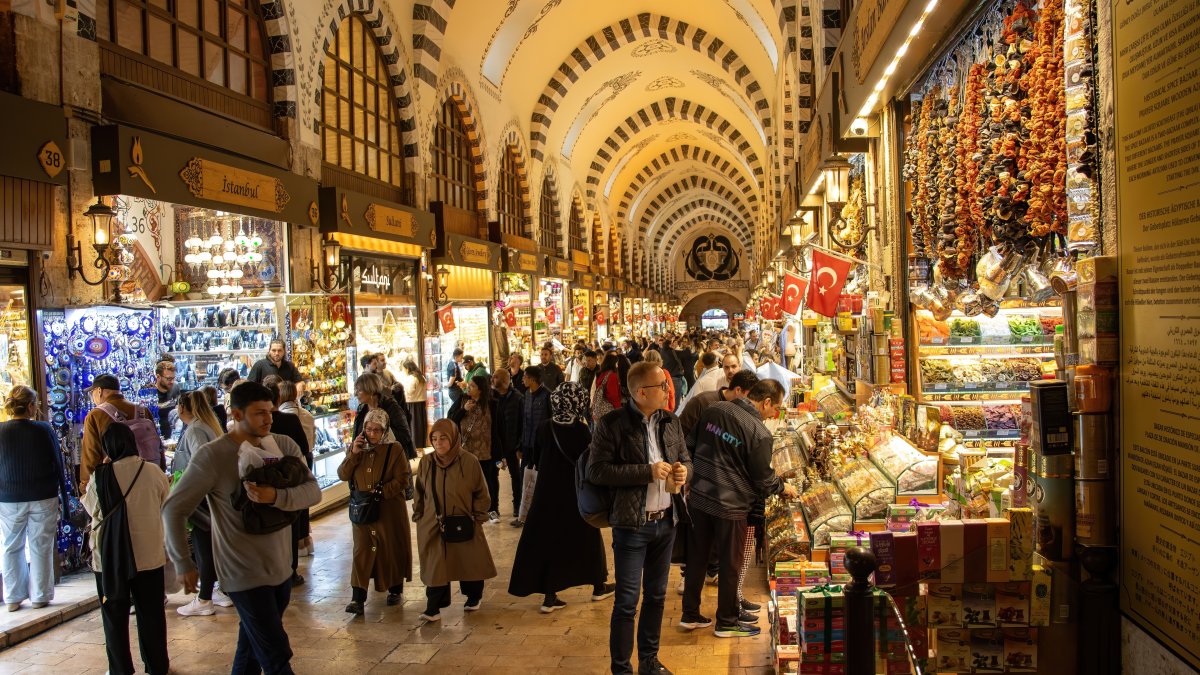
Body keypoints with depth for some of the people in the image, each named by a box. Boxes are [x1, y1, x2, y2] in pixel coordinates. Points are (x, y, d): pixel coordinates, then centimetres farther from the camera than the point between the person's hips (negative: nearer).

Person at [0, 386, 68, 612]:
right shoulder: (43, 430, -10)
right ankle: (40, 596, 12)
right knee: (40, 548, 7)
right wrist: (62, 498, 6)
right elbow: (58, 466, -3)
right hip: (43, 499, -1)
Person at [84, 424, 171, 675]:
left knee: (114, 615, 13)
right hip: (149, 555, 1)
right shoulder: (155, 472, -10)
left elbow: (91, 508, 5)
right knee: (151, 613, 13)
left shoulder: (100, 477, -13)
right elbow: (166, 508, 5)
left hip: (109, 557, -1)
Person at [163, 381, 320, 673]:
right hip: (245, 573, -5)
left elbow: (312, 491, -10)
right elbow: (174, 509, -9)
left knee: (253, 645, 22)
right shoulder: (213, 456, -14)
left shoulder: (284, 445, -1)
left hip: (281, 568, 5)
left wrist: (275, 496, -29)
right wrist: (183, 563, -9)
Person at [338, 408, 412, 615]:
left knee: (392, 549, 9)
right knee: (361, 551, 0)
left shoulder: (394, 449, -9)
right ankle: (358, 598, -1)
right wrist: (353, 454, -14)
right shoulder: (357, 447, 4)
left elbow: (402, 480, -11)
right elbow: (343, 475, -1)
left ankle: (395, 589, 26)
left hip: (390, 509, -3)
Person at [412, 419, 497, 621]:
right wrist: (418, 516, 7)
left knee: (470, 562, 14)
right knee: (435, 566, 3)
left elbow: (481, 494, -2)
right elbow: (419, 494, 10)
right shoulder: (426, 463, -3)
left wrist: (478, 517, -4)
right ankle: (434, 607, 11)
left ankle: (474, 596, 36)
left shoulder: (469, 462, -11)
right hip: (433, 525, 1)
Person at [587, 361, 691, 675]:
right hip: (632, 523, -6)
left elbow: (685, 459, 17)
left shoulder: (671, 422, 7)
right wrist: (647, 471, -21)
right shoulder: (611, 424, -12)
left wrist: (684, 470, -8)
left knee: (656, 596, 18)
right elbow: (596, 470, -17)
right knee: (627, 601, 1)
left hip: (667, 520, 6)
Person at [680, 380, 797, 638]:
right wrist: (784, 488, 10)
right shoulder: (759, 433, -18)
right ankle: (726, 622, 24)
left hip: (698, 498, 6)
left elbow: (691, 445, 9)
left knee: (696, 556, 17)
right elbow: (763, 480, -10)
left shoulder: (714, 410, -1)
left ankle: (690, 614, 29)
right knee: (730, 564, 11)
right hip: (730, 505, -6)